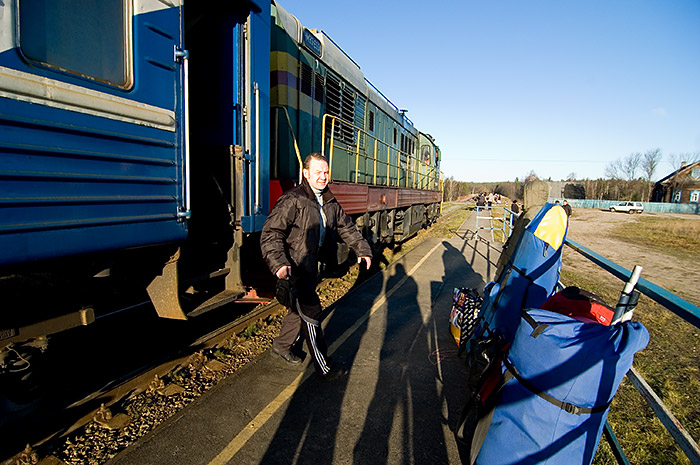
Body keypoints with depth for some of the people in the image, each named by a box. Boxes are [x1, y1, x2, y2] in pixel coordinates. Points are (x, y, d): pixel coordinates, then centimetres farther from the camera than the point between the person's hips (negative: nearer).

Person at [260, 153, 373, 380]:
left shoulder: (330, 203, 7)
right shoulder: (292, 200, -18)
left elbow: (347, 228, 17)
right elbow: (270, 233, -22)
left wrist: (362, 250, 9)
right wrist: (278, 263, -33)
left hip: (311, 265, 8)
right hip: (294, 267, -8)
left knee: (300, 309, 20)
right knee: (311, 312, -4)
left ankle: (282, 345, 44)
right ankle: (324, 367, 9)